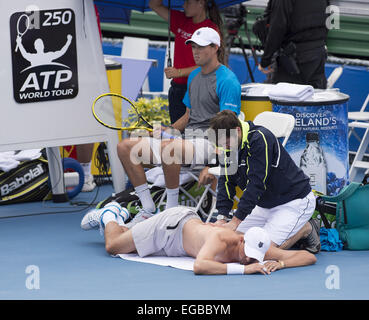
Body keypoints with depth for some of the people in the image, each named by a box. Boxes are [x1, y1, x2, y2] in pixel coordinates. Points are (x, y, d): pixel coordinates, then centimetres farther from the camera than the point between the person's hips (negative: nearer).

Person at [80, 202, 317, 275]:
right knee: (113, 247, 6)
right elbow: (199, 267, -65)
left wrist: (280, 263, -49)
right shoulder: (220, 240, -47)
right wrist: (242, 269, -64)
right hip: (171, 224, -6)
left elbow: (309, 257, -30)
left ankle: (118, 219, 57)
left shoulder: (260, 249, -32)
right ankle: (108, 216, 36)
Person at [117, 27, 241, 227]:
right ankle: (148, 209, -5)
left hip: (209, 141, -9)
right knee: (125, 147, -3)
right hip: (187, 138, 9)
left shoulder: (227, 81, -8)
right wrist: (167, 130, 6)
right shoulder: (194, 76, 19)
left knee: (169, 148, -41)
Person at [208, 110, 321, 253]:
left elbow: (256, 184, -29)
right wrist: (222, 217, -13)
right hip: (266, 203, 9)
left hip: (295, 201, -9)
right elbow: (226, 181, 0)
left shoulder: (260, 139, -28)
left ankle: (306, 229, 3)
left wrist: (236, 221, -29)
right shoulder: (230, 144, -3)